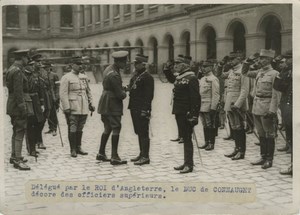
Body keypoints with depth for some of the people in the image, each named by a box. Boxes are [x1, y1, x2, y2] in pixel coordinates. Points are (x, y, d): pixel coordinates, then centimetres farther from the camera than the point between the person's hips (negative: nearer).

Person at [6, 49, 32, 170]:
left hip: (13, 105, 10)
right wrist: (22, 107, -21)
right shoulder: (17, 71, -17)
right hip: (18, 104, -10)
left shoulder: (11, 69, 15)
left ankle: (14, 156, 28)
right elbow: (18, 91, -22)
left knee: (16, 132, 18)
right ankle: (18, 160, -5)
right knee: (20, 133, -8)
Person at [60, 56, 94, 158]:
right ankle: (73, 150, 6)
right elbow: (63, 94, -9)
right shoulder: (66, 77, -4)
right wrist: (66, 107, -15)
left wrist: (90, 103, 13)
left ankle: (78, 148, 21)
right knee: (72, 129, -1)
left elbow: (88, 92, 22)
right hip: (72, 109, -5)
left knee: (80, 129, 11)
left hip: (83, 109, 6)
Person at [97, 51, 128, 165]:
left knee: (108, 129, 17)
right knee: (116, 128, -6)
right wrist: (125, 93, 2)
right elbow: (120, 94, -21)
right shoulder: (114, 75, -22)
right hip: (113, 105, -10)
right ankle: (114, 157, -4)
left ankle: (101, 153, 24)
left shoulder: (109, 69, 9)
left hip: (105, 104, 10)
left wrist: (122, 88, 8)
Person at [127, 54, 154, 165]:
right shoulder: (135, 75, 15)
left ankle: (145, 157, 2)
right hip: (134, 108, 9)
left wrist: (145, 109, -20)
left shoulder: (147, 77, -11)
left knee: (143, 133, -4)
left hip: (142, 110, -9)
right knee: (139, 132, 15)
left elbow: (149, 95, -16)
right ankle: (142, 154, 25)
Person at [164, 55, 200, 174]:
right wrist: (167, 69, 22)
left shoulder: (191, 78, -14)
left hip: (187, 114, -9)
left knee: (187, 138, -4)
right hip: (179, 113, 9)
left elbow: (195, 98, -18)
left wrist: (193, 115, -22)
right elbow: (171, 79, 37)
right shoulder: (179, 78, 13)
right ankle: (187, 162, 24)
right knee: (184, 137, 14)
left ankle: (189, 165, 3)